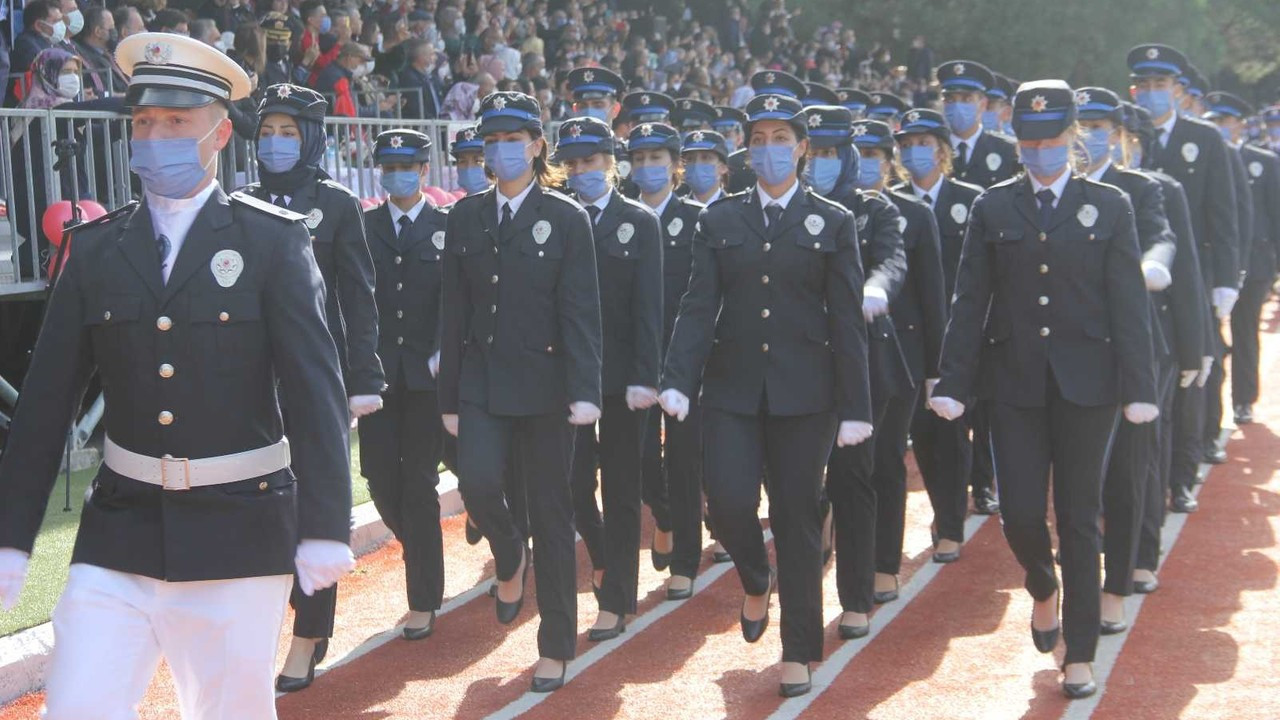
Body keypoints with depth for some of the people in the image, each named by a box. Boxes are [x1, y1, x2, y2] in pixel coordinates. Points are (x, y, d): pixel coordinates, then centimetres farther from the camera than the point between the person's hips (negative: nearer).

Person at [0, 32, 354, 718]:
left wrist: (324, 527, -14)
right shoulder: (95, 249, 4)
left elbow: (317, 387, -8)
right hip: (121, 530, 3)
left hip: (239, 532, -2)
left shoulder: (274, 240, -4)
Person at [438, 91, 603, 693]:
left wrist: (585, 391, -19)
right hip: (482, 383, 2)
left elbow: (581, 312, -8)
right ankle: (510, 558, 15)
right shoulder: (467, 217, 8)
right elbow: (454, 312, 8)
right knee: (477, 483, -20)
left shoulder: (567, 219, -2)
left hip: (543, 382, -2)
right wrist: (450, 397, 7)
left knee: (551, 513, 3)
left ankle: (556, 647, 15)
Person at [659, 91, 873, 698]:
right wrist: (677, 380, -13)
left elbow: (847, 323, 0)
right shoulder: (719, 221, 8)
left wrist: (855, 408, -4)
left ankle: (799, 652, 16)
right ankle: (757, 583, 24)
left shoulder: (832, 224, 3)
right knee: (728, 502, -11)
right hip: (732, 389, 1)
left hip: (803, 392, -1)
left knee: (797, 520, 3)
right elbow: (698, 306, 1)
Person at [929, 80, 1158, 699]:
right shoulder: (993, 209, 5)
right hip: (1015, 383, 1)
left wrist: (1138, 388, -8)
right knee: (1020, 514, -2)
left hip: (1086, 384, -1)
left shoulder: (1109, 207, 2)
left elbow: (1129, 304, -1)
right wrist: (953, 383, -2)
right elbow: (969, 301, 4)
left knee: (1079, 521, 3)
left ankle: (1080, 656, 14)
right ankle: (1044, 587, 33)